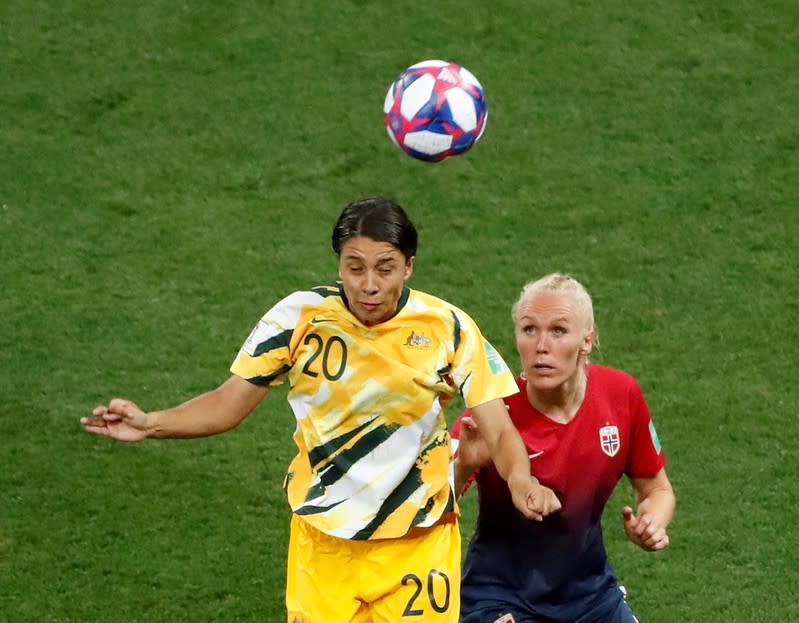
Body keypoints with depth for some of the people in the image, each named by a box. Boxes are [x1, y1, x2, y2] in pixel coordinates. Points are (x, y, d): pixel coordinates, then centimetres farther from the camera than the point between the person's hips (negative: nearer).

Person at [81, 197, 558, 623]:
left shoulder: (448, 327, -10)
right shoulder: (299, 318, -9)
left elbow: (499, 433, -10)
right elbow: (228, 404, -3)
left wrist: (519, 481, -32)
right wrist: (150, 424, -18)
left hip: (418, 545, -1)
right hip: (323, 543, 1)